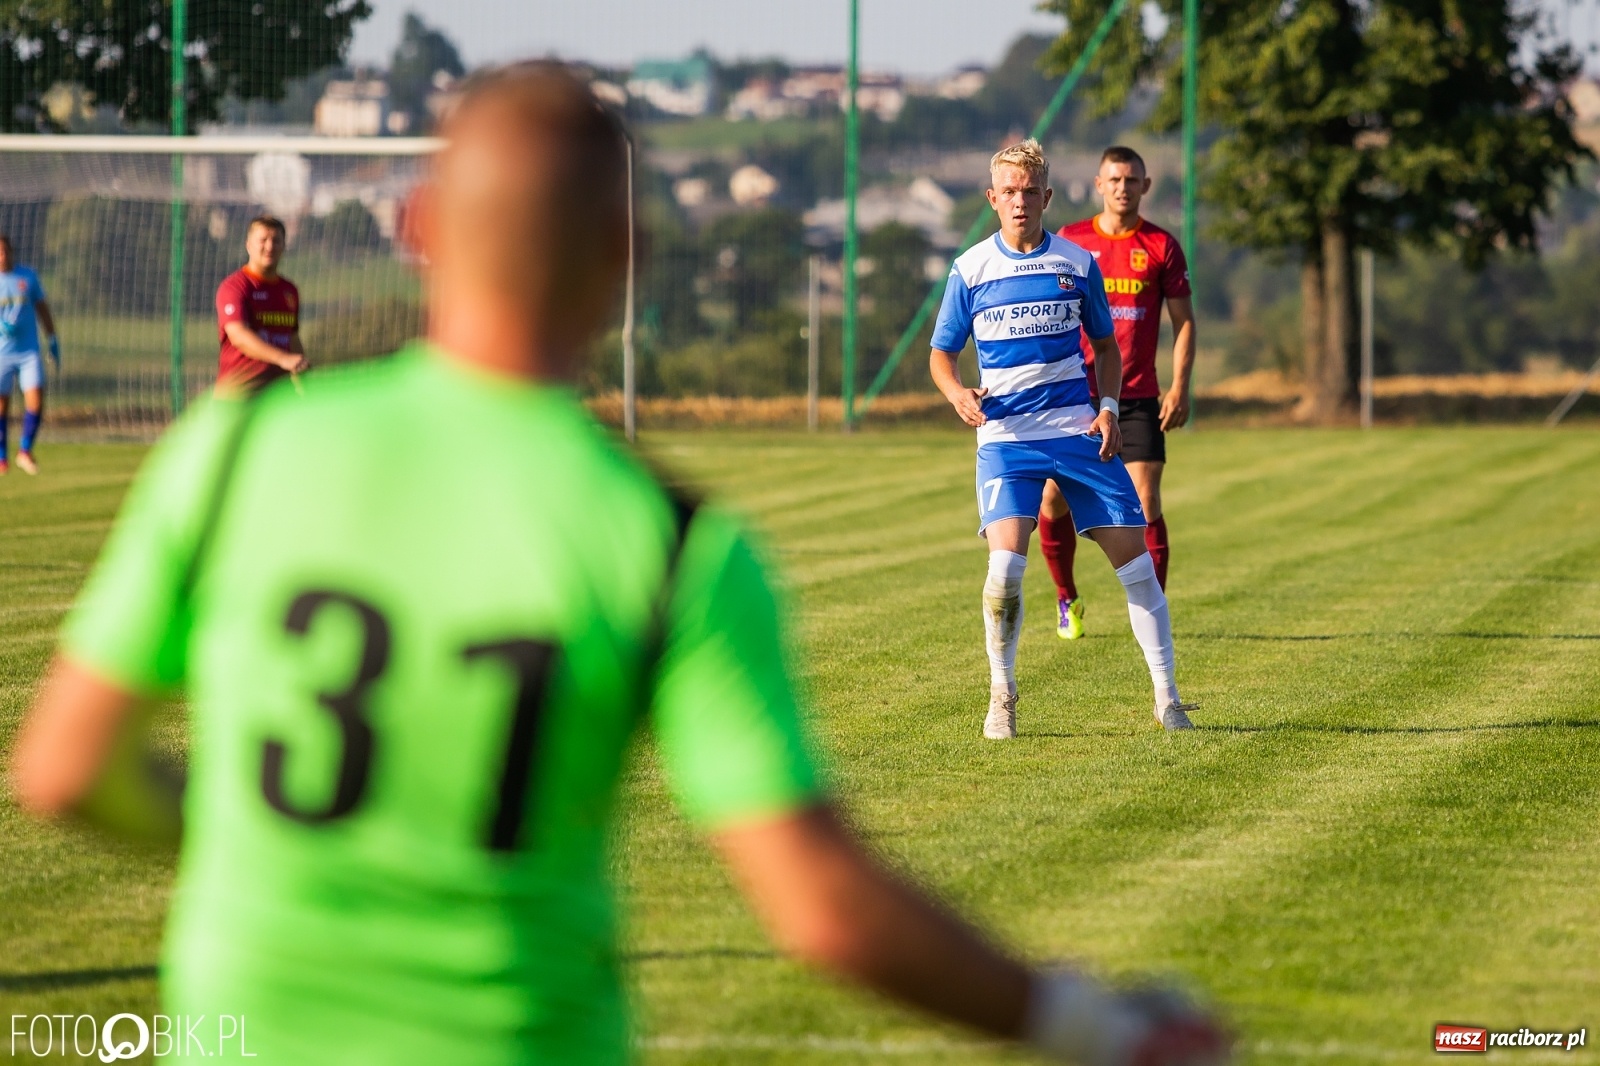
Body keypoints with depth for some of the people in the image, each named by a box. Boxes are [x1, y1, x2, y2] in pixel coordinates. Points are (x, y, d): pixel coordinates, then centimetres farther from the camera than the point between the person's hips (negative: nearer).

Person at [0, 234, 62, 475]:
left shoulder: (27, 275, 5)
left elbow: (42, 308, 15)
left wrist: (53, 339, 14)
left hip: (29, 352, 2)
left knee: (35, 399, -11)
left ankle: (25, 451, 4)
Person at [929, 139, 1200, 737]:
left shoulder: (1078, 264, 6)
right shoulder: (971, 269, 2)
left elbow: (1104, 345, 17)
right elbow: (941, 353, 10)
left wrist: (1109, 407, 0)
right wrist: (957, 395, -12)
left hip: (1077, 429, 2)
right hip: (1005, 435, -2)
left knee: (1133, 555, -4)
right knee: (1006, 561, -20)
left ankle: (1167, 698, 8)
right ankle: (1001, 698, -1)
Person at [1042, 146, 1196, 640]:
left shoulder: (1161, 246, 3)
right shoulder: (1070, 242, 4)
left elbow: (1184, 320, 5)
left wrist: (1180, 386, -5)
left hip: (1138, 396, -1)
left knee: (1145, 501, -10)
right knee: (1054, 499, 0)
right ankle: (1067, 599, 22)